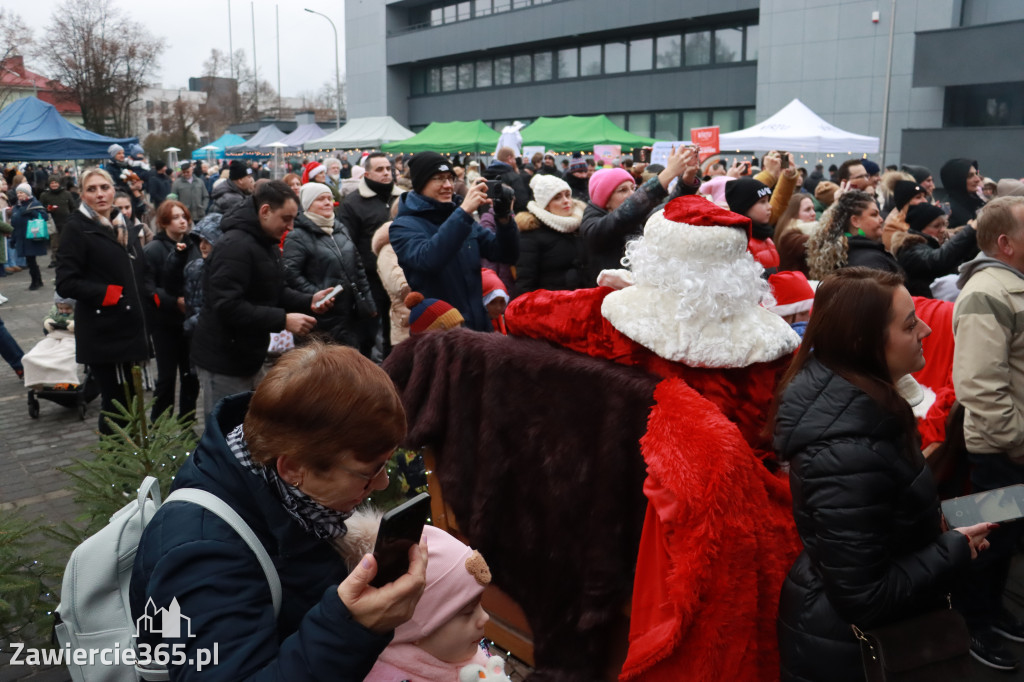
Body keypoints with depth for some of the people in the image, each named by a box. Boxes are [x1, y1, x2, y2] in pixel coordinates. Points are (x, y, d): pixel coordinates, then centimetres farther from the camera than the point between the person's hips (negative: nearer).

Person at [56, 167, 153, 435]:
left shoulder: (123, 226, 14)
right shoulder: (77, 228, -8)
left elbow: (140, 270, 24)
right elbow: (66, 283, -14)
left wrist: (151, 296, 6)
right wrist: (107, 294, -22)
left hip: (131, 327, 7)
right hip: (103, 333, -7)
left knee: (128, 399, 17)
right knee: (116, 402, -3)